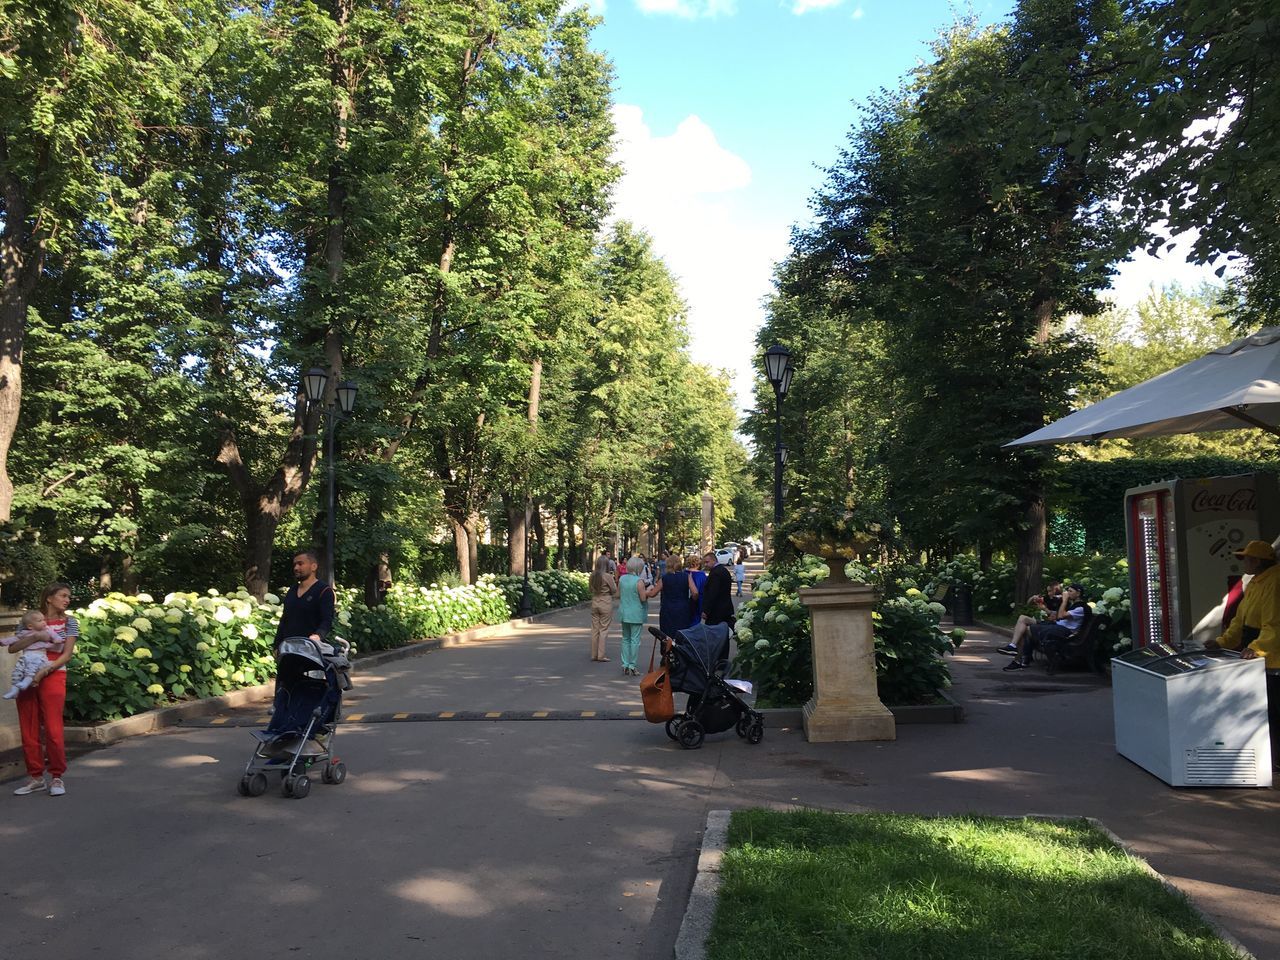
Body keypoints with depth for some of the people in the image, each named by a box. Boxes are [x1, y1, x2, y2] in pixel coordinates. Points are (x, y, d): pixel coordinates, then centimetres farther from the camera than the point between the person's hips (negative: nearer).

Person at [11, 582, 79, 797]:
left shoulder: (69, 622, 4)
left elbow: (67, 655, -3)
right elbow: (12, 648, -1)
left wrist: (44, 672, -16)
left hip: (53, 676, -2)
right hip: (27, 677, 2)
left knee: (53, 729, -8)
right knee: (28, 730, 3)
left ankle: (56, 777, 2)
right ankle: (35, 777, 13)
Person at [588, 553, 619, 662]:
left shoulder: (592, 576, 1)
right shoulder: (608, 576, -16)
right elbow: (614, 590, -7)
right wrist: (614, 580, 7)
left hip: (594, 603, 5)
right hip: (606, 603, -5)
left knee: (595, 629, 12)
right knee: (603, 630, 3)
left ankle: (594, 655, 17)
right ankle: (601, 656, 4)